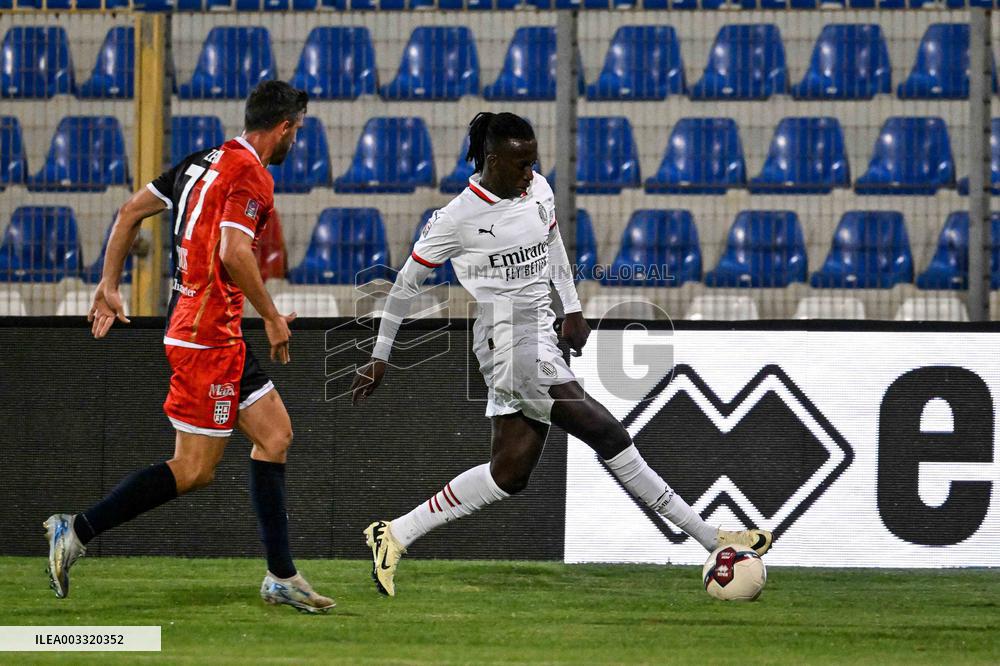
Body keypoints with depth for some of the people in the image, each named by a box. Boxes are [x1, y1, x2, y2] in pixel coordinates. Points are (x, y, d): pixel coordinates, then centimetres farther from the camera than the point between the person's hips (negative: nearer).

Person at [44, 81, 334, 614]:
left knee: (275, 435, 10)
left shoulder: (202, 162, 14)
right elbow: (233, 251, -26)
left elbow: (131, 210, 16)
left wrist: (109, 285, 19)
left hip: (215, 334, 10)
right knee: (194, 470, -6)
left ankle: (281, 576, 11)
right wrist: (272, 317, -16)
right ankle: (77, 531, -4)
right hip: (207, 334, -10)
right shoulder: (250, 175, -13)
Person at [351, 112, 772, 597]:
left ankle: (395, 536, 15)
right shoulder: (457, 218, -12)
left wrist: (572, 310, 21)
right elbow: (406, 283, -2)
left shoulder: (538, 191, 6)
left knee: (510, 472, 8)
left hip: (540, 334, 8)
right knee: (609, 435, -12)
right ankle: (711, 539, -10)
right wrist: (379, 357, 3)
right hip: (506, 337, -8)